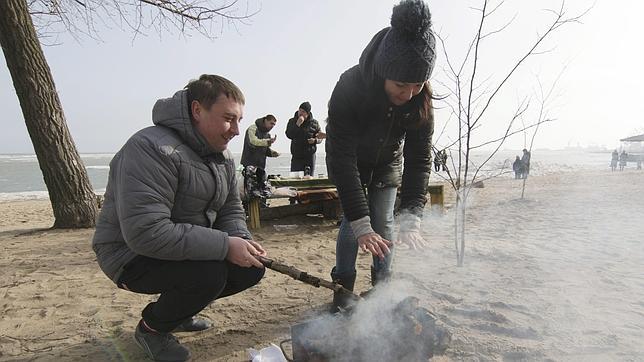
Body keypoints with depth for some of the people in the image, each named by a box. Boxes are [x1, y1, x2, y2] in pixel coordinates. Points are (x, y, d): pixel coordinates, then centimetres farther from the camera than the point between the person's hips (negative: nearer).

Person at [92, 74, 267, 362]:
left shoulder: (222, 155, 2)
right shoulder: (151, 149, -27)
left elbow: (231, 209, 8)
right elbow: (146, 233, -35)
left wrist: (242, 241, -15)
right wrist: (224, 245, -33)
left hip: (191, 249, 8)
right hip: (132, 256, -8)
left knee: (251, 269, -4)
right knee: (208, 274, -31)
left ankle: (178, 311, 18)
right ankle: (151, 329, 2)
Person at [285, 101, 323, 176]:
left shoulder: (314, 123, 4)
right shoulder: (292, 121, 4)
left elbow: (320, 138, 11)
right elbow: (289, 135, -10)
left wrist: (315, 140, -12)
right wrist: (297, 125, -18)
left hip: (310, 156, 0)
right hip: (297, 156, 0)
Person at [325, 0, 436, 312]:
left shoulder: (420, 100, -28)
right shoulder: (349, 88, -38)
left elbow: (419, 159, -24)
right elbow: (341, 158, -38)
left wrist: (411, 218, -34)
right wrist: (360, 223, -41)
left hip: (388, 165, 3)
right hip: (350, 165, -2)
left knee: (383, 224, 0)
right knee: (350, 222, -7)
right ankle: (343, 290, 11)